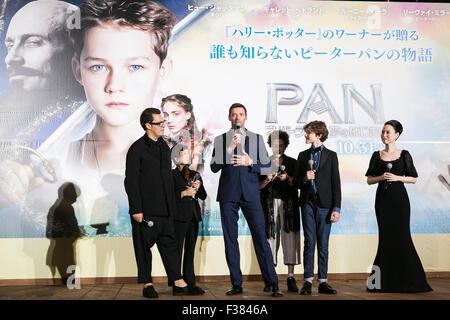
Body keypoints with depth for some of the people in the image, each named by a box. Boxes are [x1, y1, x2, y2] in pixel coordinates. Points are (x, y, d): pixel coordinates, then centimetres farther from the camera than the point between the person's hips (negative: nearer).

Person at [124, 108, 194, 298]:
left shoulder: (163, 146, 15)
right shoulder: (137, 149, -7)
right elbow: (131, 181, -11)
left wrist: (172, 205, 17)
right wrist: (136, 209, -16)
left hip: (165, 209, 7)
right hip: (145, 209, -7)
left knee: (169, 244, 6)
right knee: (144, 247, 3)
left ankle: (179, 284, 7)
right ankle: (147, 285, 12)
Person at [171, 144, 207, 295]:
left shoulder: (195, 174, 17)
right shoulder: (172, 175, -1)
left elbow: (203, 196, 16)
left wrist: (198, 187, -3)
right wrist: (184, 193, -16)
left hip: (194, 216, 6)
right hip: (179, 217, -6)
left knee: (190, 251, 8)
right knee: (177, 251, -5)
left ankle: (190, 283, 11)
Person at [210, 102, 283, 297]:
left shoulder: (256, 139, 12)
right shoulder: (220, 140, 11)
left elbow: (267, 166, 9)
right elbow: (214, 167, 1)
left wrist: (250, 163, -9)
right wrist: (229, 148, -10)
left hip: (250, 194, -1)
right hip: (228, 195, 1)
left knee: (260, 237, -7)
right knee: (230, 240, 2)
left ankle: (272, 283, -3)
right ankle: (236, 284, 9)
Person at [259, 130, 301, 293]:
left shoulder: (292, 162, 12)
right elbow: (258, 186, 7)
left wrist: (288, 179, -13)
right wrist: (267, 180, -11)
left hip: (288, 204, 0)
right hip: (270, 204, 0)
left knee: (290, 237, -7)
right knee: (271, 237, -3)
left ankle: (291, 277, -5)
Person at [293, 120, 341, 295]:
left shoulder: (331, 155, 4)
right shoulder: (303, 155, 13)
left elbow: (336, 183, 0)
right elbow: (296, 181, 15)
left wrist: (336, 208, -6)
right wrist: (305, 178, -8)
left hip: (324, 204, -2)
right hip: (308, 203, 2)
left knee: (323, 244, 2)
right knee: (309, 242, 0)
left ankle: (323, 281, 7)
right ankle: (308, 280, 3)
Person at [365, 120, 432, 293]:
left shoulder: (404, 155, 3)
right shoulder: (377, 156, 8)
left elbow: (413, 179, 4)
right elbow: (369, 180, 9)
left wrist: (397, 177, -11)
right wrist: (381, 177, -10)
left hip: (399, 198, -2)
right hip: (383, 199, 2)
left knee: (401, 236, -4)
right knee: (386, 237, 2)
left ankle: (406, 280, 6)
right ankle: (386, 281, 9)